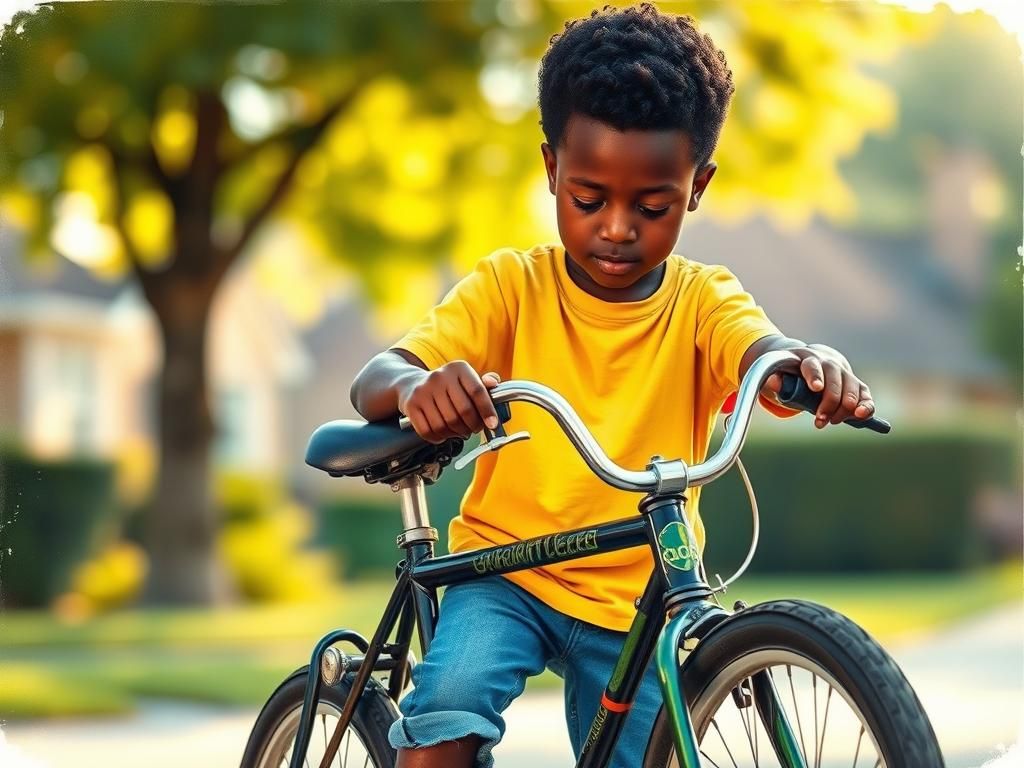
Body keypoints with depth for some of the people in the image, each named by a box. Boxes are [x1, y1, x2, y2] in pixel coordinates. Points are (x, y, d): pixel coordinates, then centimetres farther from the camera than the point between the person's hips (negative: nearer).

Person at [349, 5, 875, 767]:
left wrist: (816, 364, -52)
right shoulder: (513, 286, -7)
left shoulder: (702, 300, -5)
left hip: (638, 602, 2)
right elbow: (372, 382, -19)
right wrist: (418, 388, -44)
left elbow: (765, 351, -27)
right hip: (505, 571, -1)